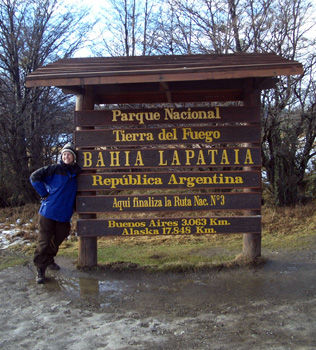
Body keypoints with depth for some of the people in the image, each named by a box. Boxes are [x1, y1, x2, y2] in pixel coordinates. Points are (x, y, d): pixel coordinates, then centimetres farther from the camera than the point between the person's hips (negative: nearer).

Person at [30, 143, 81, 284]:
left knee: (57, 240, 16)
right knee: (44, 242, -2)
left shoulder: (76, 173, 8)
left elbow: (74, 192, 23)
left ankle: (49, 260, 38)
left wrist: (74, 206, 11)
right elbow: (34, 177, -7)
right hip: (48, 212, -4)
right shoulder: (54, 169, -5)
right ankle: (40, 269, 10)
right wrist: (44, 193, -9)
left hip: (64, 215, 5)